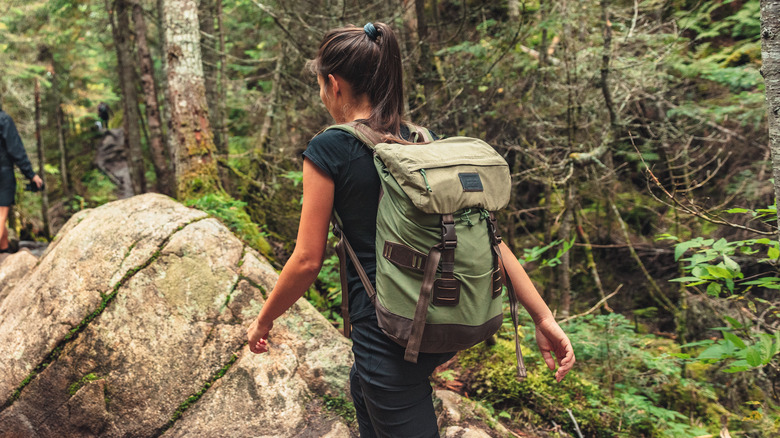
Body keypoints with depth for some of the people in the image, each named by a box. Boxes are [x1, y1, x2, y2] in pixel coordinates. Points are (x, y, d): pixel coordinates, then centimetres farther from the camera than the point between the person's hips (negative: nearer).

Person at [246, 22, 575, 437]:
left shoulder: (328, 150, -12)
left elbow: (307, 259, -11)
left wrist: (263, 321, 6)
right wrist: (543, 316, 0)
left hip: (389, 333, -7)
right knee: (362, 388, 34)